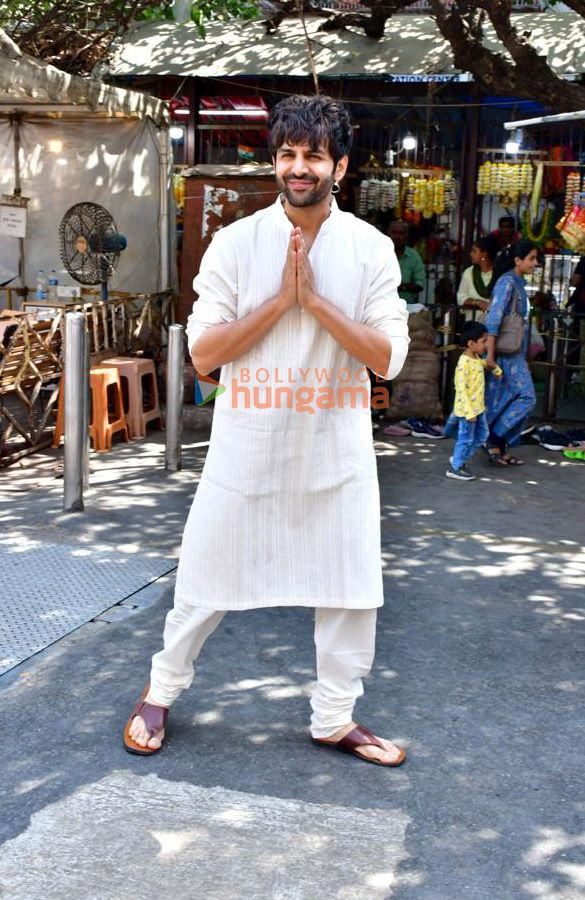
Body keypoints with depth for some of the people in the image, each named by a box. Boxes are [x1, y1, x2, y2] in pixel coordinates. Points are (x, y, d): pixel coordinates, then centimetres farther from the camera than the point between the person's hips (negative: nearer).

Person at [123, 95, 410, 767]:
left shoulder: (371, 249, -2)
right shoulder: (237, 242, -4)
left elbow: (389, 358, -9)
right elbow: (203, 352, -9)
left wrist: (316, 300, -18)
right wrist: (281, 300, -18)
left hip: (336, 448, 2)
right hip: (248, 444, -1)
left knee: (352, 589, 8)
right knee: (208, 576, 11)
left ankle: (334, 718, 29)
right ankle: (162, 691, 34)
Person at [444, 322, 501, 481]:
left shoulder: (476, 358, 8)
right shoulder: (464, 363, -22)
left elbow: (484, 362, 36)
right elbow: (461, 389, -24)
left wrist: (496, 369, 21)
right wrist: (469, 412, -26)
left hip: (478, 407, 9)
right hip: (467, 409, -9)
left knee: (482, 435, 16)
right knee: (466, 438, 0)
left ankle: (460, 459, 27)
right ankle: (455, 468, 13)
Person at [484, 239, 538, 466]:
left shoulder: (518, 283, 15)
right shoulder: (507, 282, -14)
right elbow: (493, 319, -20)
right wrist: (490, 355, -23)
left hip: (515, 353, 9)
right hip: (507, 353, -9)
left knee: (506, 400, 9)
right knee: (527, 397, -9)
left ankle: (500, 449, 13)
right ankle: (493, 439, -4)